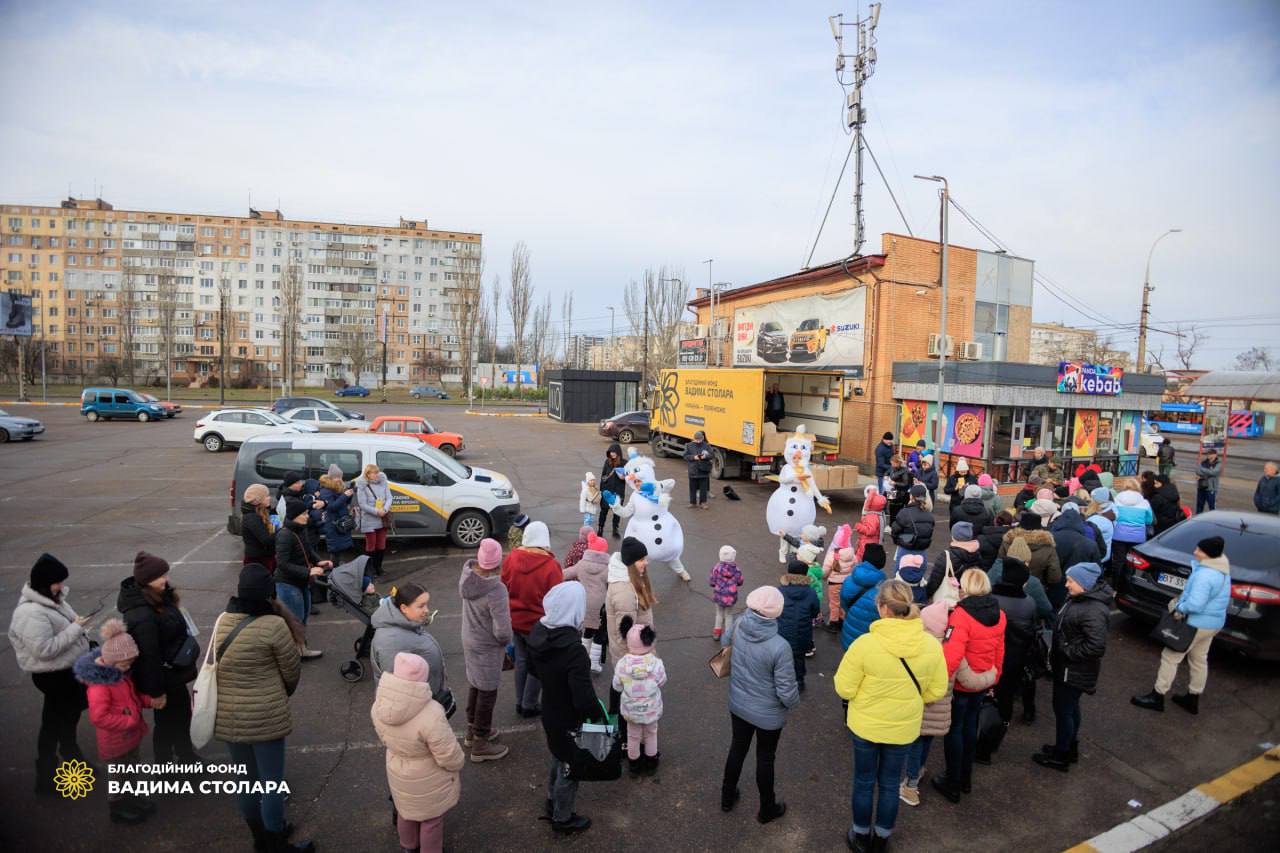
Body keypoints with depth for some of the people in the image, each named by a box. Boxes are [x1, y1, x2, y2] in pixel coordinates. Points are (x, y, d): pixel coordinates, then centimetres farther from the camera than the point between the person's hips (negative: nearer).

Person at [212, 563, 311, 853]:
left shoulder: (222, 621, -5)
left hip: (227, 716, 6)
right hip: (265, 717, -6)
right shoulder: (274, 625, -21)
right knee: (272, 783, 11)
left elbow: (214, 667, 8)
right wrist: (284, 693, 12)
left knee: (247, 779, 23)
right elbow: (292, 671, -9)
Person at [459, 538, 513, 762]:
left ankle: (472, 731, 46)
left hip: (469, 640, 8)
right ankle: (480, 745, 30)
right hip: (487, 648, -7)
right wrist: (506, 640, -9)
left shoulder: (468, 574, -14)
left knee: (475, 686, 26)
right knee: (487, 693, 12)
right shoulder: (496, 590, -34)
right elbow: (502, 632, -29)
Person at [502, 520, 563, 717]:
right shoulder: (550, 566, -23)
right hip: (538, 624, -5)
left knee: (521, 661, 21)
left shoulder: (511, 559, -9)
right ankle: (529, 705, 25)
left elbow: (504, 589, 4)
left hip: (515, 620, 5)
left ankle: (520, 702, 33)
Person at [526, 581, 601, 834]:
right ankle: (562, 819, 42)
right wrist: (600, 716, -14)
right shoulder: (574, 650, -37)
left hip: (549, 712, 7)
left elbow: (533, 668, 4)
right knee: (569, 768, 20)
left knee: (557, 761, 31)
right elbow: (584, 699, -32)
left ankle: (552, 804, 52)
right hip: (569, 722, -7)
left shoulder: (538, 631, -14)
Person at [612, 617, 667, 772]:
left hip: (631, 710, 0)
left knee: (633, 736, 25)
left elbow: (617, 687, -10)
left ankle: (634, 762, 44)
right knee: (651, 734, 27)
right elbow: (662, 682, -9)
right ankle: (651, 761, 45)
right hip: (652, 709, 0)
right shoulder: (656, 663, -27)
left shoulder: (622, 664, -25)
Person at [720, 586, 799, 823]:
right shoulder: (780, 647, -35)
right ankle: (767, 810, 44)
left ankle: (727, 797, 48)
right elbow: (786, 691, -24)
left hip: (738, 704, 4)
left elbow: (724, 642, 5)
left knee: (737, 748, 26)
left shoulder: (738, 625, -19)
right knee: (765, 759, 19)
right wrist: (793, 702, -2)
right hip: (768, 714, -4)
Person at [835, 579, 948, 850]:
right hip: (904, 728, 2)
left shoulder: (865, 644, -28)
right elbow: (936, 691, -3)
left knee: (864, 782, 21)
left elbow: (844, 689, -18)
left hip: (865, 725, -2)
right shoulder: (931, 645, -17)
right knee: (890, 784, 24)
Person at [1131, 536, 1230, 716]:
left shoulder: (1205, 574, -29)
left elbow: (1195, 605, -30)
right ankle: (1193, 699, 34)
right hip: (1213, 622, 10)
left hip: (1197, 623, -10)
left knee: (1170, 657, 1)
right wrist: (1182, 600, 7)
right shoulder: (1221, 569, 4)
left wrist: (1179, 608, -12)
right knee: (1199, 660, 21)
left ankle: (1157, 698, 9)